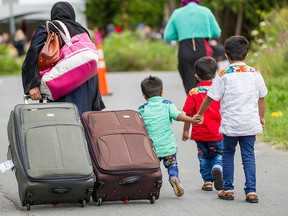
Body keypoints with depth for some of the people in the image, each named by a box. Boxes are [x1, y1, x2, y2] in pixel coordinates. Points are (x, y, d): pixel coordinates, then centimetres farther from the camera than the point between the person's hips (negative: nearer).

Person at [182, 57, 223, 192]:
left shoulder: (193, 93, -7)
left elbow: (188, 114, -5)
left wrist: (186, 130, 7)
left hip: (200, 134, 0)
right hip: (217, 133, 0)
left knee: (204, 157, 15)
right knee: (218, 154, 12)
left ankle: (208, 180, 13)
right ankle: (217, 167, -18)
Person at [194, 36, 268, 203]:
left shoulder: (224, 75, -6)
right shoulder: (255, 73, 3)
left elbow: (210, 98, -1)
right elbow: (261, 97, 12)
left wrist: (200, 114, 14)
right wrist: (261, 117, 27)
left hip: (230, 124, -2)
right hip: (250, 123, 2)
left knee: (228, 154, 14)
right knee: (249, 156, 6)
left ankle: (228, 189, 15)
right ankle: (251, 191, 0)